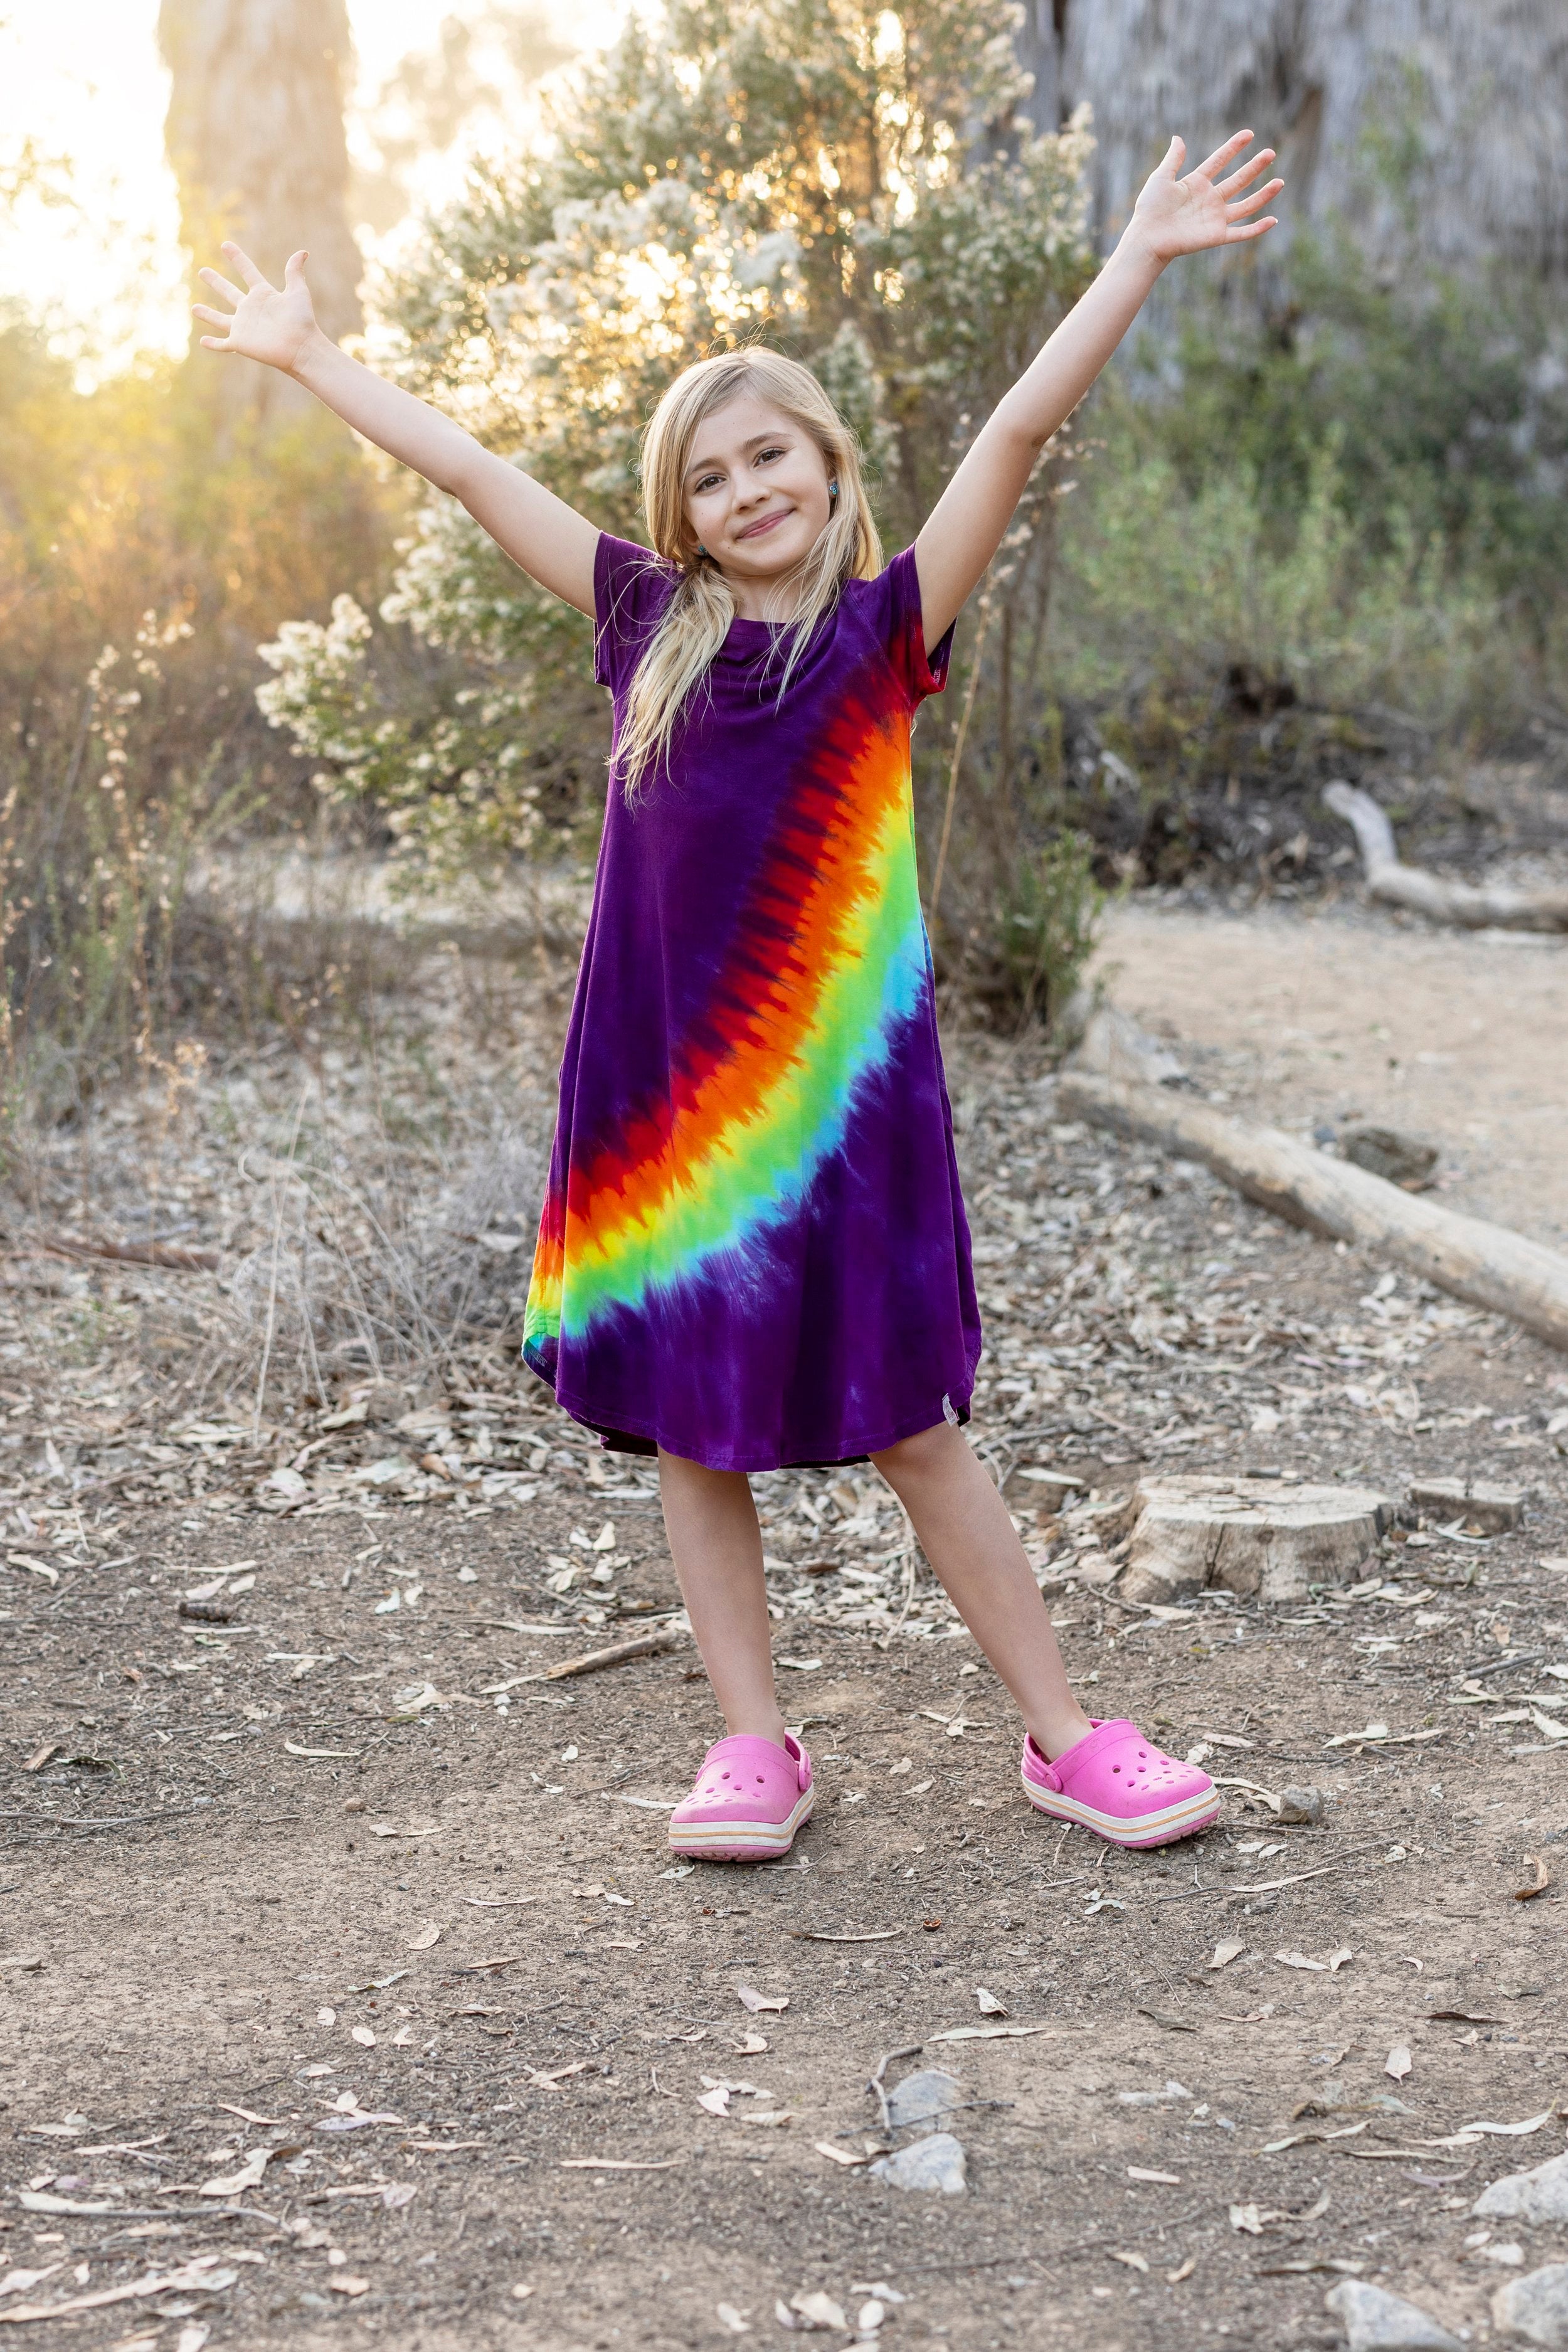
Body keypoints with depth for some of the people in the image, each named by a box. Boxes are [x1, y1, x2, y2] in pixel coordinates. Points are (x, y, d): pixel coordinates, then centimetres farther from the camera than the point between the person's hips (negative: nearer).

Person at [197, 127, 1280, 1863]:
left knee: (906, 1424, 1)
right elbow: (471, 474, 13)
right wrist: (306, 356, 21)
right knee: (693, 1425, 8)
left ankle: (1063, 1737, 13)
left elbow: (1021, 427, -7)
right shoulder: (654, 628, 8)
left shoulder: (885, 625, 1)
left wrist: (1138, 259, -12)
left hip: (835, 1083, -3)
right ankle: (754, 1747, 20)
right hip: (661, 1088, 3)